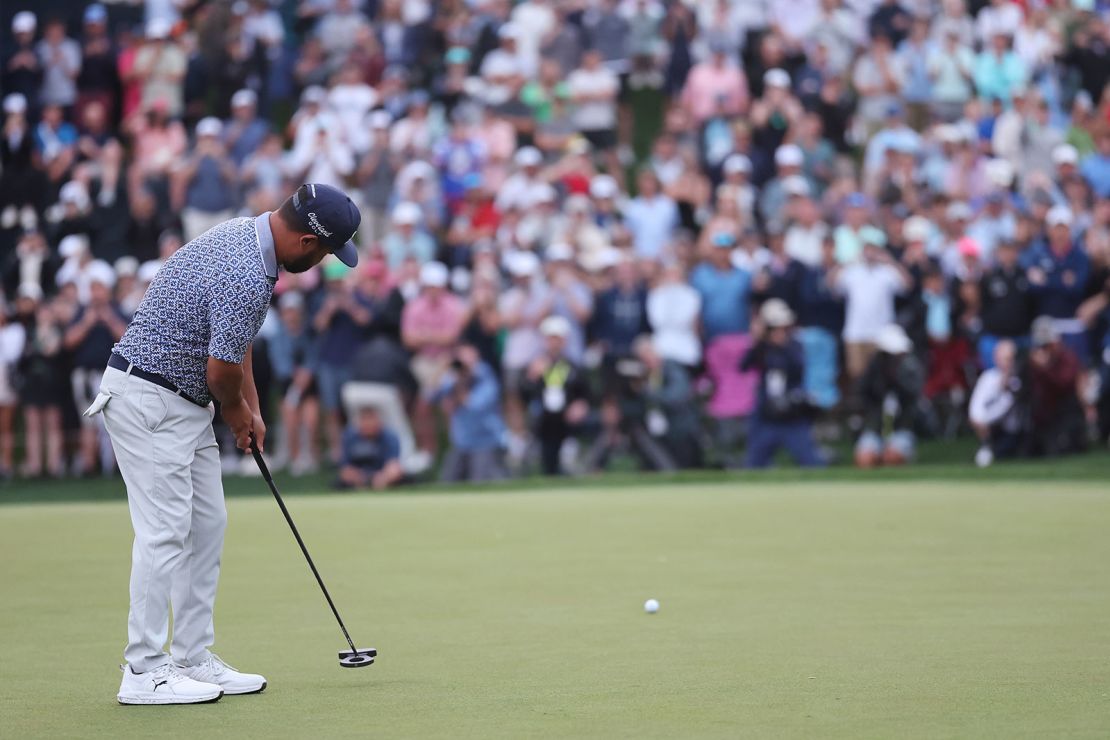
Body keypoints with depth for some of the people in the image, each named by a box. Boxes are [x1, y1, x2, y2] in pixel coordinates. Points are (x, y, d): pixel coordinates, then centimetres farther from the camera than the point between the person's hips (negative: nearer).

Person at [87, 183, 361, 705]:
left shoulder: (243, 234, 7)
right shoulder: (246, 278, -26)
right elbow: (222, 371, -20)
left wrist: (250, 409, 14)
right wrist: (237, 413, 1)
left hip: (182, 402, 11)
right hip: (149, 401, -11)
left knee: (206, 526, 11)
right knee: (165, 531, -10)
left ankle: (194, 661, 15)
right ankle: (144, 671, -7)